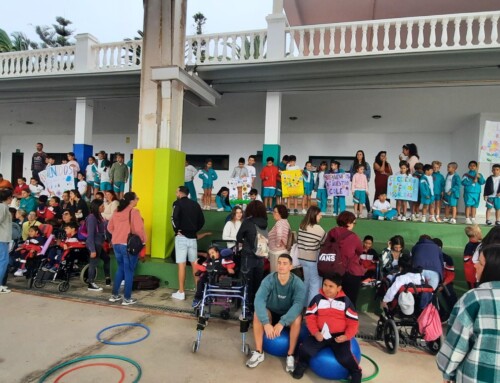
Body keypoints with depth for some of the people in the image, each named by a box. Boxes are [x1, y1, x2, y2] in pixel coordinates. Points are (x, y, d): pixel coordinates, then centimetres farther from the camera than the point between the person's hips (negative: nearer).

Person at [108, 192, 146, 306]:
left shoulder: (117, 212, 8)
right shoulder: (134, 212, -14)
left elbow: (110, 227, 13)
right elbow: (139, 229, -19)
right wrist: (143, 240, -6)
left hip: (116, 244, 7)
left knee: (120, 269, 20)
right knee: (129, 271, 3)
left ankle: (114, 295, 25)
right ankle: (127, 298, 9)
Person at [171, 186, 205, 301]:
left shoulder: (178, 203, -5)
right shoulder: (195, 204, 11)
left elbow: (174, 217, -21)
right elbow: (202, 220, 9)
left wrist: (177, 230, -8)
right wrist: (195, 230, 11)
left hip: (182, 237, -5)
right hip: (193, 237, 5)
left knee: (181, 264, -1)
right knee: (195, 263, 12)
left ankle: (181, 292, 4)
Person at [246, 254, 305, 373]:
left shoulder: (298, 283, -21)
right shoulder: (269, 280, -20)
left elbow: (298, 304, -35)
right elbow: (259, 300, -32)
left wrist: (282, 323, -46)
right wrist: (266, 323, -44)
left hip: (288, 315, -1)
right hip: (271, 313, 1)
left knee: (297, 318, -33)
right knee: (257, 314, -28)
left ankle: (290, 355, -16)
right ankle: (259, 352, -15)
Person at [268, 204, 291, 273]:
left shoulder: (279, 222, -19)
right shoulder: (285, 221, 12)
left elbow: (279, 234, -37)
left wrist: (278, 244, -23)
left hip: (278, 252, -10)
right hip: (281, 251, 10)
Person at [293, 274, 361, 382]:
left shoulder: (346, 301, 3)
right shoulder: (317, 299, 3)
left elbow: (353, 322, 2)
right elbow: (310, 317, 1)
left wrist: (346, 336, -13)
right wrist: (315, 332, -13)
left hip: (339, 336, -1)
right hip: (320, 334, 1)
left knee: (344, 357, -26)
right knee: (304, 349, -21)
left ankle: (356, 372, 8)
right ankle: (303, 364, 14)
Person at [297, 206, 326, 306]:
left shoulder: (302, 226, 4)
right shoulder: (317, 228, -19)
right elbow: (326, 242, -10)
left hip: (302, 258, 8)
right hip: (313, 260, -8)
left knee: (307, 281, 21)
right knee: (315, 283, 4)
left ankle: (304, 303, 32)